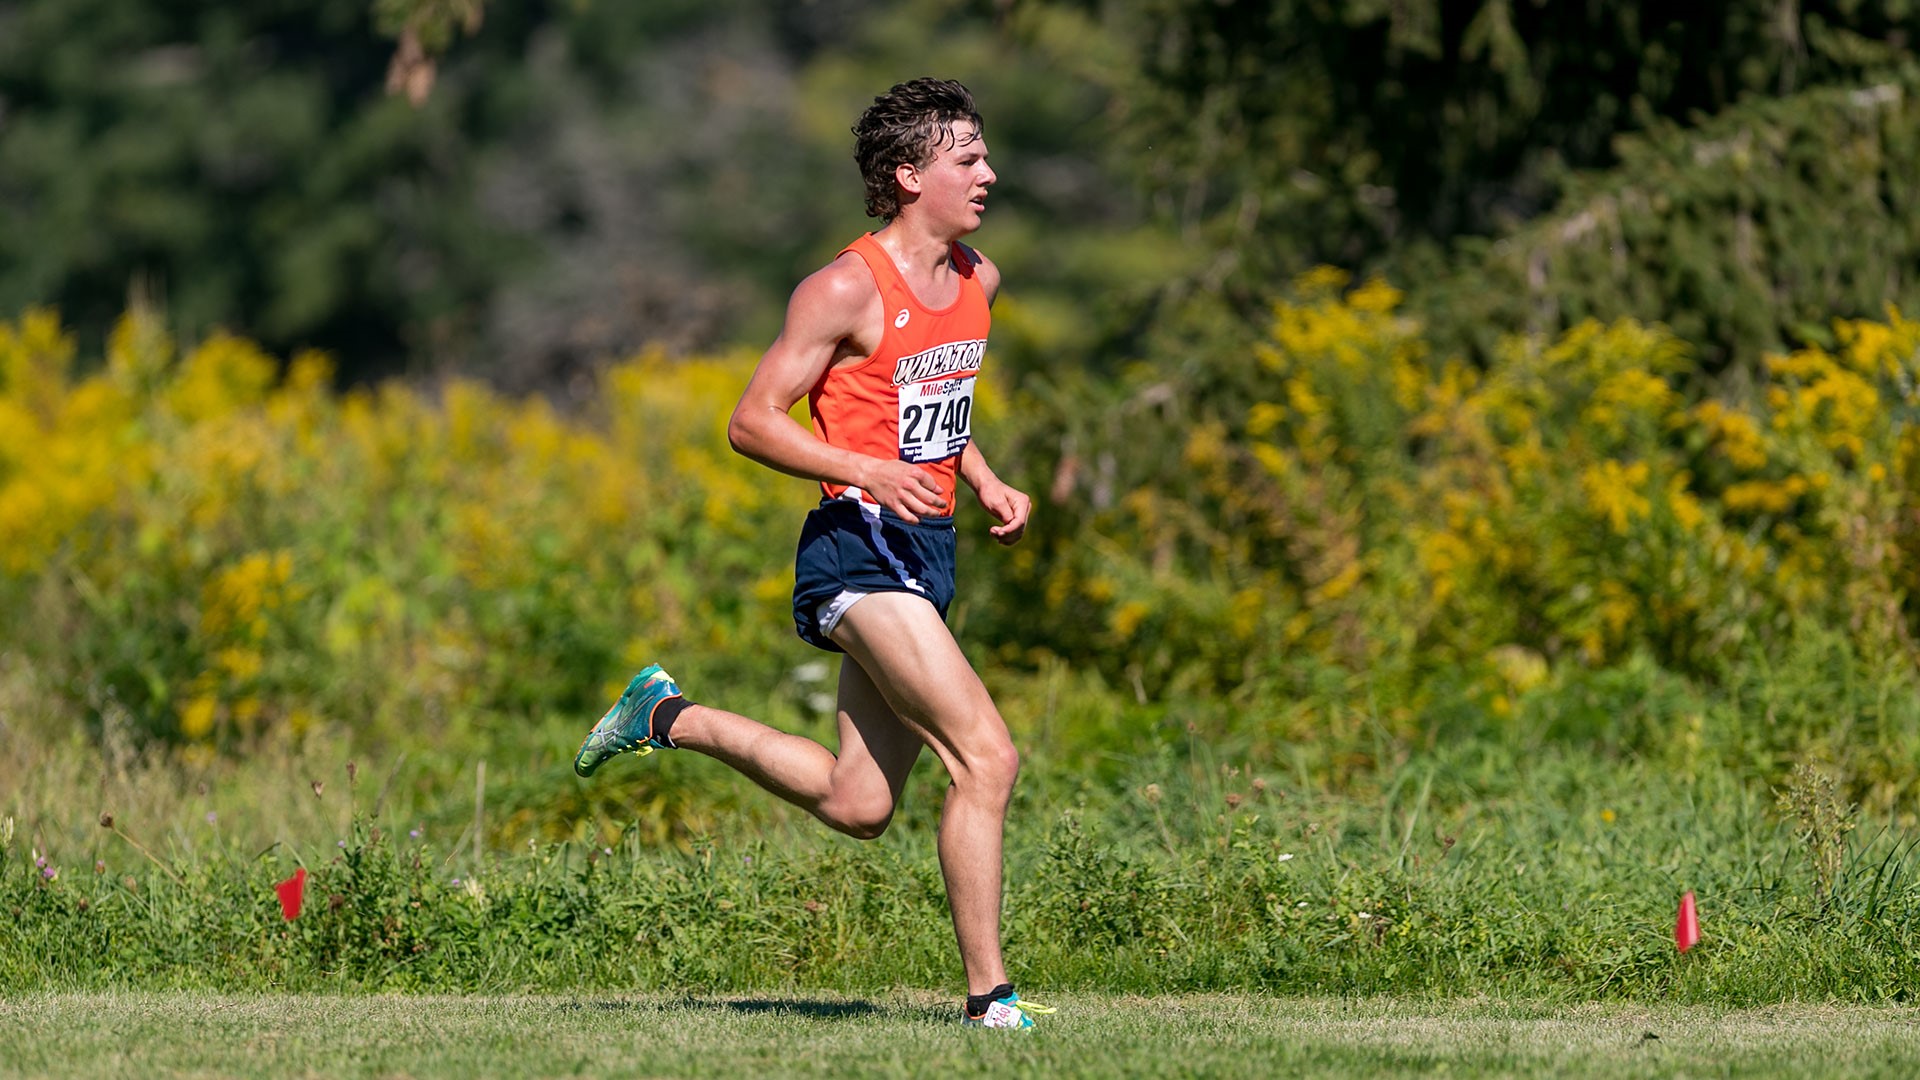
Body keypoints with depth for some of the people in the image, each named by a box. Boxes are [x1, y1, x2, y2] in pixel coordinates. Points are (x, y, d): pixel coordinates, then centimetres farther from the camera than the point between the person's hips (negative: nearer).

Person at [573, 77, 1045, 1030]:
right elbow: (751, 421, -11)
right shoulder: (848, 289, -12)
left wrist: (984, 482, 13)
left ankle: (670, 718, 30)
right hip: (859, 547, -9)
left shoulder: (977, 279, 13)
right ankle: (988, 997, -14)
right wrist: (869, 471, -23)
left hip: (926, 554, 9)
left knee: (856, 807, 11)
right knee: (987, 758, -19)